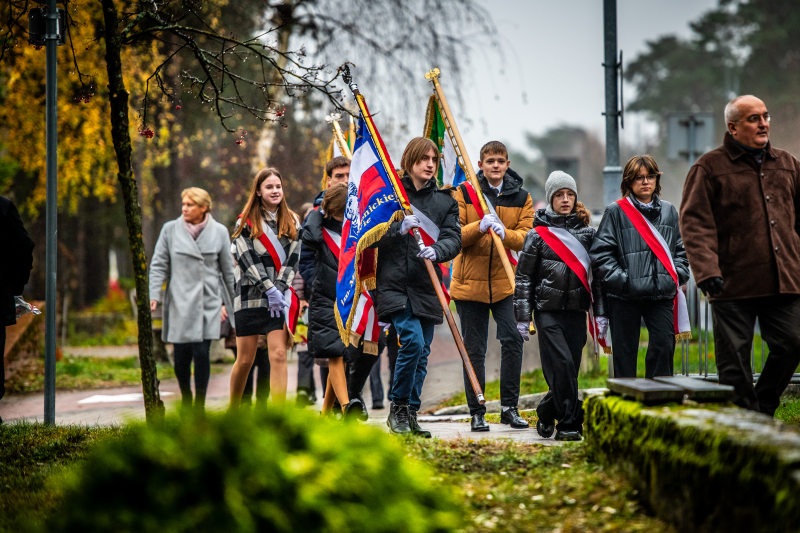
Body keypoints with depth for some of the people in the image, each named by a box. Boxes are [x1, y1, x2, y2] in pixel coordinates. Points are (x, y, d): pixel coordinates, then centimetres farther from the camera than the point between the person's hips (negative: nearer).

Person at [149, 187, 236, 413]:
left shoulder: (219, 232, 3)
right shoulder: (170, 230, 3)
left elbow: (228, 270, 10)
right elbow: (158, 265, 4)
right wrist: (154, 295, -7)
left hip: (208, 303, -1)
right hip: (179, 303, 1)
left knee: (201, 353, -10)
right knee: (181, 356, 3)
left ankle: (200, 405, 2)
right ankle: (186, 397, 28)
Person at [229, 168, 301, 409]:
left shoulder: (292, 222, 10)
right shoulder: (246, 222, 3)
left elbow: (292, 259, 4)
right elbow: (247, 260, -6)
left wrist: (278, 290, -8)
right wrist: (270, 290, -13)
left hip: (280, 298, 1)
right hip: (250, 297, -1)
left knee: (278, 355, -10)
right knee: (245, 360, 3)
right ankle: (232, 410, 22)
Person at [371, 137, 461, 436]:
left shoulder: (445, 200, 12)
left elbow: (453, 238, 1)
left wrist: (436, 250, -21)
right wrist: (398, 228, -17)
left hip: (427, 287, 4)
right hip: (394, 284, -4)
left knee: (422, 353, 5)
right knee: (413, 341, -19)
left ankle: (411, 414, 15)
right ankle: (398, 408, -4)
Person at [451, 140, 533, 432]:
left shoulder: (521, 197, 7)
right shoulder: (464, 193, 2)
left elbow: (526, 238, -1)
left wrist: (504, 232, -22)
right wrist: (480, 227, -22)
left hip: (505, 281, 1)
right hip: (470, 281, -1)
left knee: (512, 340, -14)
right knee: (474, 350, 4)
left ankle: (509, 407, -2)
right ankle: (477, 412, 12)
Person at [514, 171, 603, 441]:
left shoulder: (587, 233, 10)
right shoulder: (537, 234, 3)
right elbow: (524, 277, 4)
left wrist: (600, 312, 5)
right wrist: (522, 317, 0)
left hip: (576, 310, 3)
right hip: (548, 310, -3)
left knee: (570, 369, 2)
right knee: (561, 365, -15)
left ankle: (547, 413, 24)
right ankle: (569, 424, -10)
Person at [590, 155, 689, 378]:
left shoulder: (669, 211, 14)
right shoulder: (616, 212, 1)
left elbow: (680, 249, 20)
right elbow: (601, 253, -4)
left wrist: (677, 274, 3)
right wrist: (621, 279, -14)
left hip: (661, 293, 3)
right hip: (624, 296, -2)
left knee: (664, 345, -9)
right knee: (625, 352, 2)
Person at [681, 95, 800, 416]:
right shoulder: (709, 168, 0)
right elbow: (695, 223, -8)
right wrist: (706, 270, -19)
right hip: (733, 281, -4)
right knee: (734, 360, -1)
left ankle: (762, 411, 17)